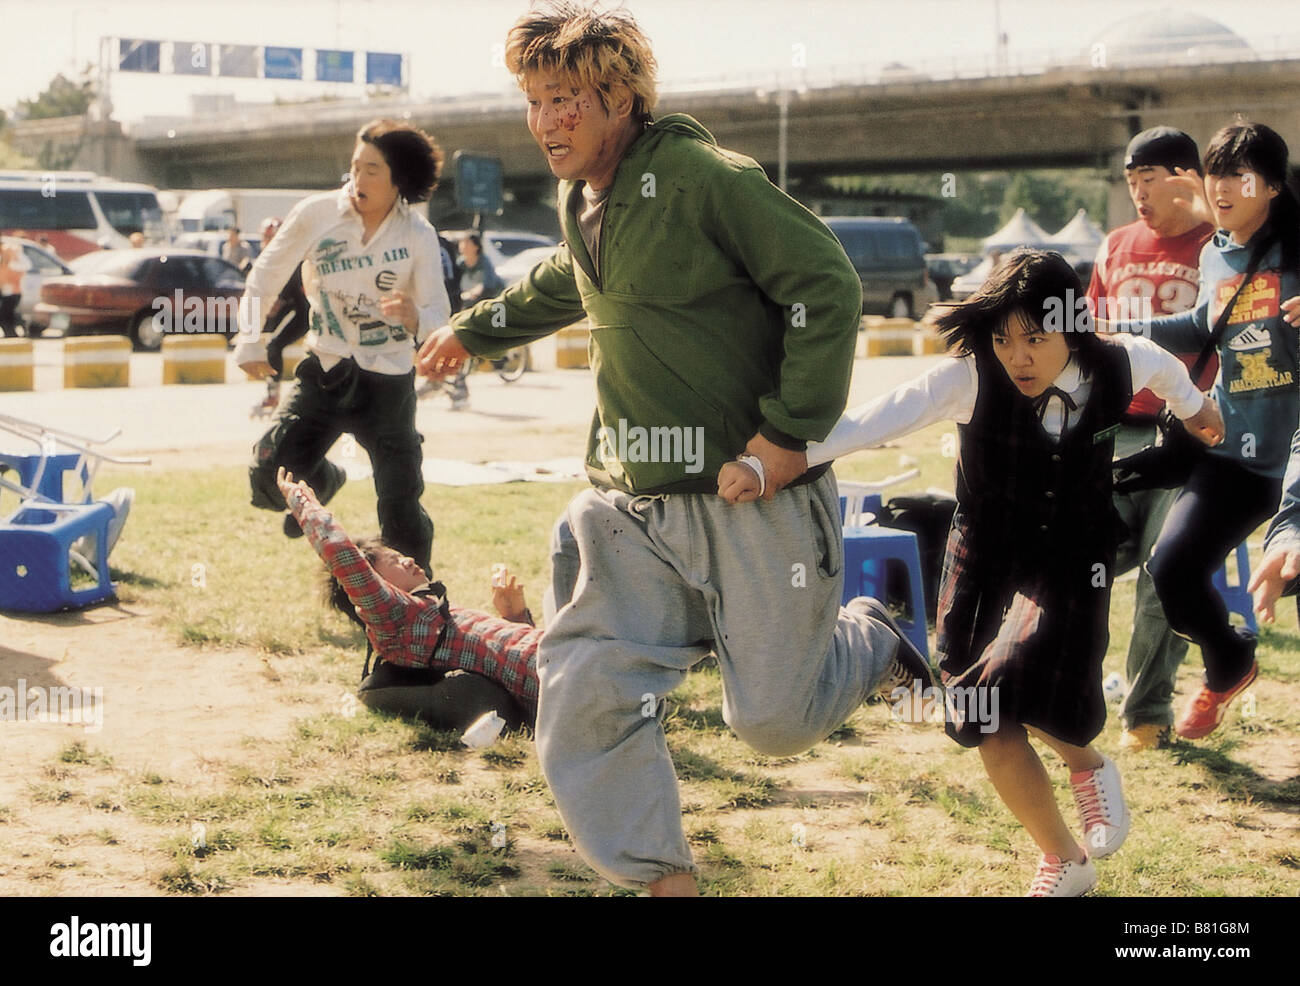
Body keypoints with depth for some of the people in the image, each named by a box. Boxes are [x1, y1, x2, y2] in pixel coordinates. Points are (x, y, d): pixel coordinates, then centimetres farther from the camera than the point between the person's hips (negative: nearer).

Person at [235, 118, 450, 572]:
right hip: (325, 371, 1)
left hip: (389, 381, -1)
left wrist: (416, 318, -34)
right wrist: (250, 341, -2)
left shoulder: (419, 235, -7)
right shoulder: (316, 214, -8)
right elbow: (266, 275, 3)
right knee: (269, 477, -10)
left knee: (401, 513, -3)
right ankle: (323, 482, 26)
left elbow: (438, 314, -10)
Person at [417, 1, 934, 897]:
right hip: (632, 498, 7)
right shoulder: (580, 202, 10)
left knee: (772, 715, -4)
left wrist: (791, 429, -18)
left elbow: (829, 284, -16)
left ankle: (873, 643, 31)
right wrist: (476, 329, 43)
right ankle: (665, 880, 10)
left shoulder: (703, 177, -16)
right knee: (587, 694, -4)